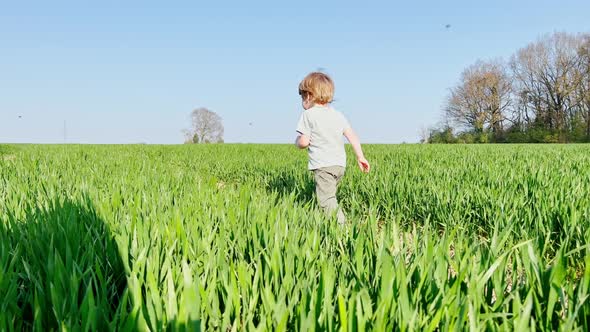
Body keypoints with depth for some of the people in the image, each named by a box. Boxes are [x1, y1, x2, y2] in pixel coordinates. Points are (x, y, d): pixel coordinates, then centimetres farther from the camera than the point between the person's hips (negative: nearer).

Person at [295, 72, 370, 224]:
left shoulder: (308, 115, -4)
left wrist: (297, 140, 14)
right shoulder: (337, 115, 14)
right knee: (329, 196, 19)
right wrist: (360, 157, 15)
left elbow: (304, 142, -8)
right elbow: (352, 136, 11)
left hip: (323, 166, -7)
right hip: (340, 164, 7)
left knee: (326, 200, -9)